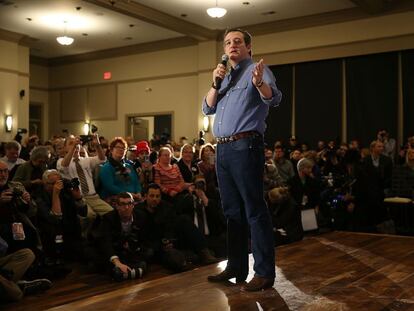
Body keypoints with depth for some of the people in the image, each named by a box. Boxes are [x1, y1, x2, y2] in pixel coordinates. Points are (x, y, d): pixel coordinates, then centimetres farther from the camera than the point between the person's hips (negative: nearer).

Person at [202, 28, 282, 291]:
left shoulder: (257, 70, -1)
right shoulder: (226, 77, 22)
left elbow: (274, 99, -18)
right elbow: (208, 108, 15)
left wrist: (259, 84, -39)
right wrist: (215, 83, 0)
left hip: (245, 146, -8)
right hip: (223, 148, 8)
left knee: (254, 210, -7)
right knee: (232, 210, 13)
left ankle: (264, 272, -1)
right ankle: (236, 267, 23)